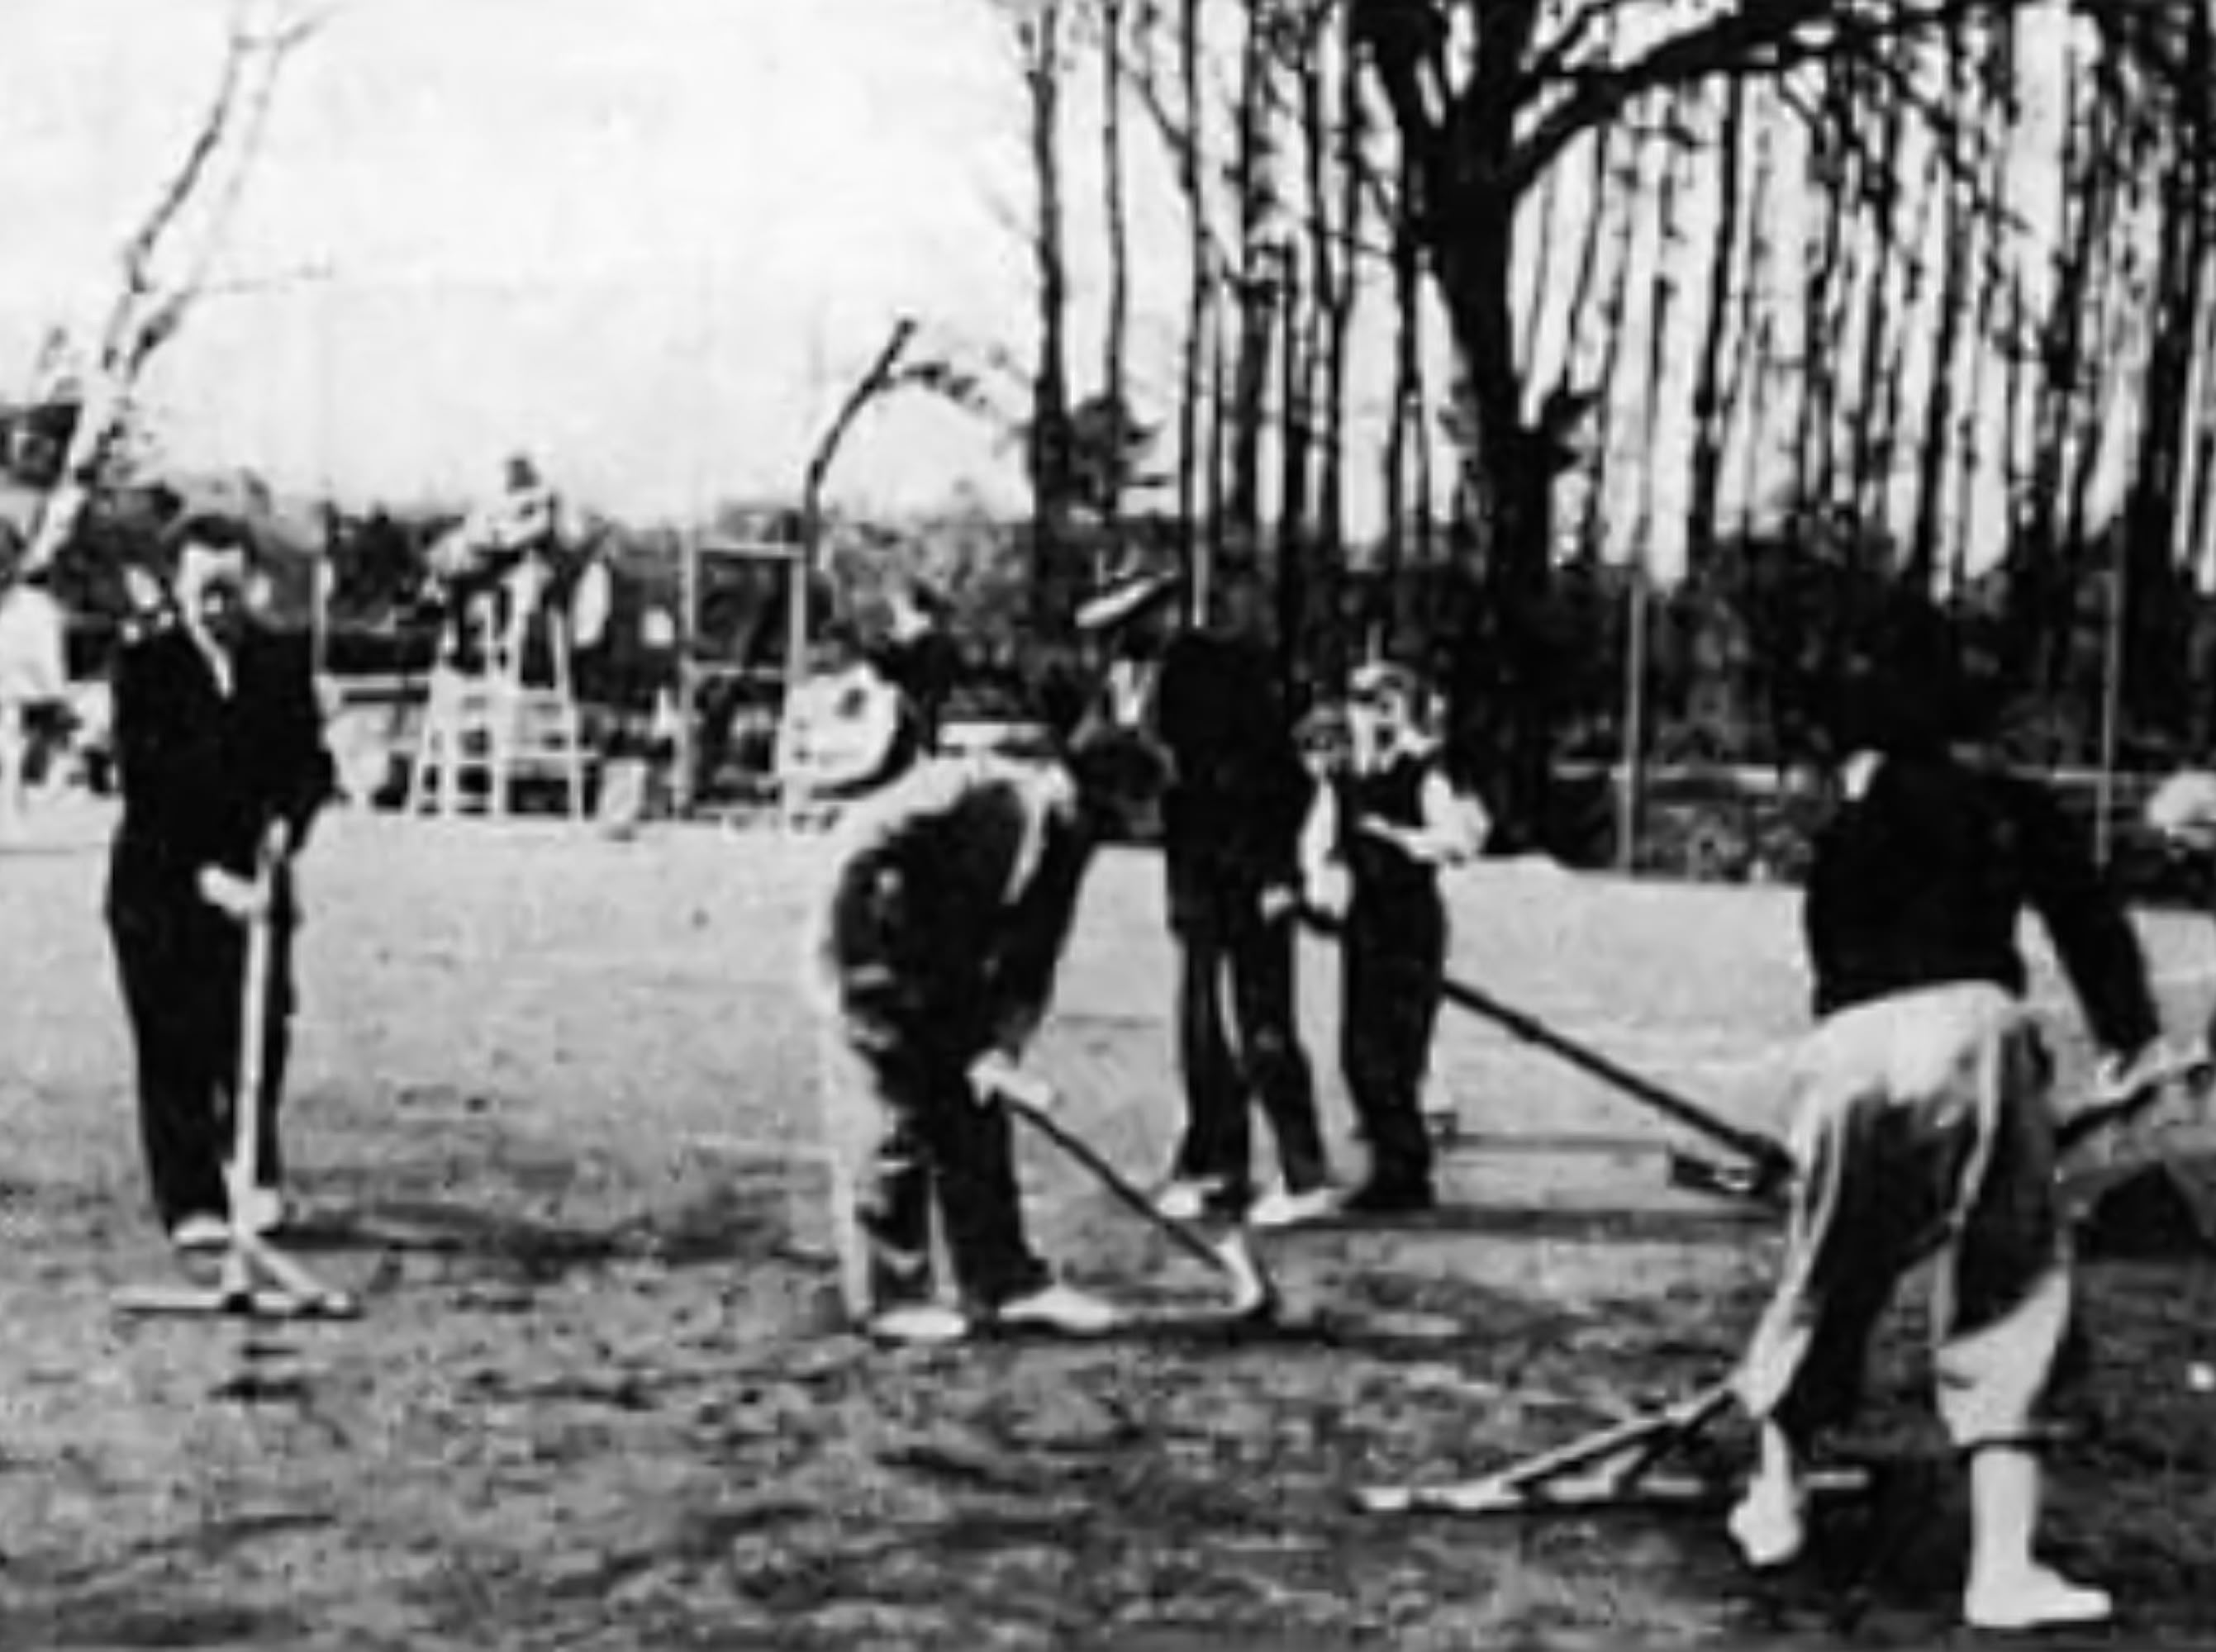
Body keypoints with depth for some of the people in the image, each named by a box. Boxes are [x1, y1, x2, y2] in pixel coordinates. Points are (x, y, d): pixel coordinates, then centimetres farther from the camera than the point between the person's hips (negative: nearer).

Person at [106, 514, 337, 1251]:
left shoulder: (284, 660, 4)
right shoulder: (143, 667, -6)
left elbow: (311, 762, 3)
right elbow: (145, 789, -12)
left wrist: (287, 825, -18)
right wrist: (205, 877, -21)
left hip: (253, 879, 2)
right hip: (161, 886, -2)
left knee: (260, 1038, 2)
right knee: (176, 1051, -1)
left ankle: (258, 1178, 25)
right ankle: (192, 1202, 7)